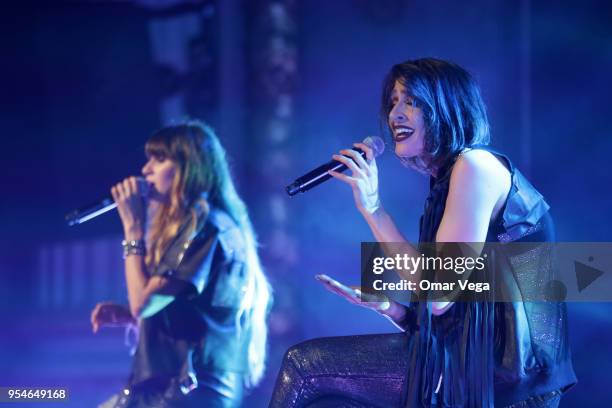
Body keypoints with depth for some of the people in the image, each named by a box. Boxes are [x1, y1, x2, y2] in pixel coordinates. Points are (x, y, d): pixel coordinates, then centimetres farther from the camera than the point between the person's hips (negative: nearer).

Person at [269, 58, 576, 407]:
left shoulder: (475, 164, -8)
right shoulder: (446, 182, 20)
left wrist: (373, 209, -9)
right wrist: (390, 308, 2)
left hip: (504, 360, -9)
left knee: (304, 366, -4)